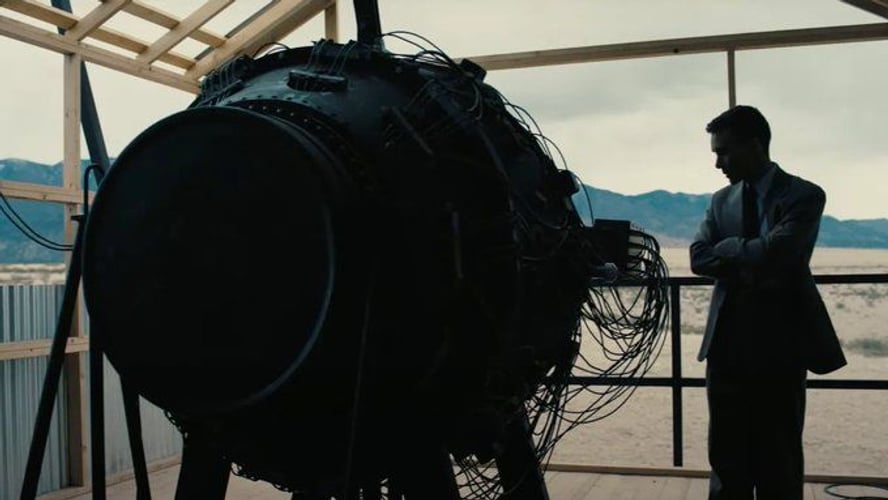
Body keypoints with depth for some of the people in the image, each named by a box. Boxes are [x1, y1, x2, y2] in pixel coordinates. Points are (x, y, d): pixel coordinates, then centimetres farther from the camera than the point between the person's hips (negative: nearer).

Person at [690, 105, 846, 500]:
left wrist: (728, 248, -5)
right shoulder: (721, 200, 10)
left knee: (779, 458, 8)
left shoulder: (804, 195, -6)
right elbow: (698, 259, -2)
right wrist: (749, 262, -15)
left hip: (780, 344, -4)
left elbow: (775, 252, -21)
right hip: (728, 345, 4)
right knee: (727, 455, 10)